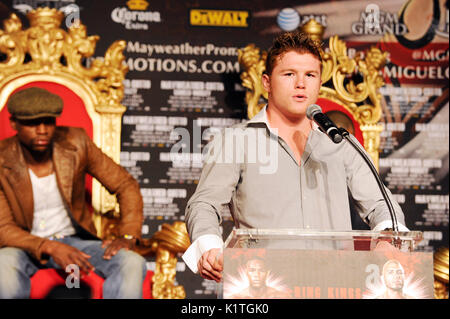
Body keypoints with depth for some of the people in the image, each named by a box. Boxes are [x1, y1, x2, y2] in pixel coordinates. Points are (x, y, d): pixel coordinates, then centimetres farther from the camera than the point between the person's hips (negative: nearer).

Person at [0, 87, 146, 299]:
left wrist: (128, 236, -14)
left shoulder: (75, 143, -7)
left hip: (74, 240, 3)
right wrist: (50, 248, -30)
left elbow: (125, 185, 1)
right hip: (26, 246, -2)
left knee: (133, 264, -26)